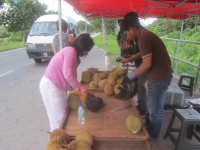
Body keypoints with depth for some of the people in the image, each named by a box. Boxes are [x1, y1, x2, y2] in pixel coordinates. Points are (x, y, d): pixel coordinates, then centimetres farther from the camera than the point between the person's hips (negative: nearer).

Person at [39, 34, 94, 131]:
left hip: (56, 85, 9)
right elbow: (67, 74, -25)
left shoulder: (73, 52, 14)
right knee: (58, 117, 0)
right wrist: (80, 87, -15)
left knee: (63, 113, 14)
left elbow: (71, 74, 10)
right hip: (50, 85, -9)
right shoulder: (71, 51, -17)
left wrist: (77, 87, 3)